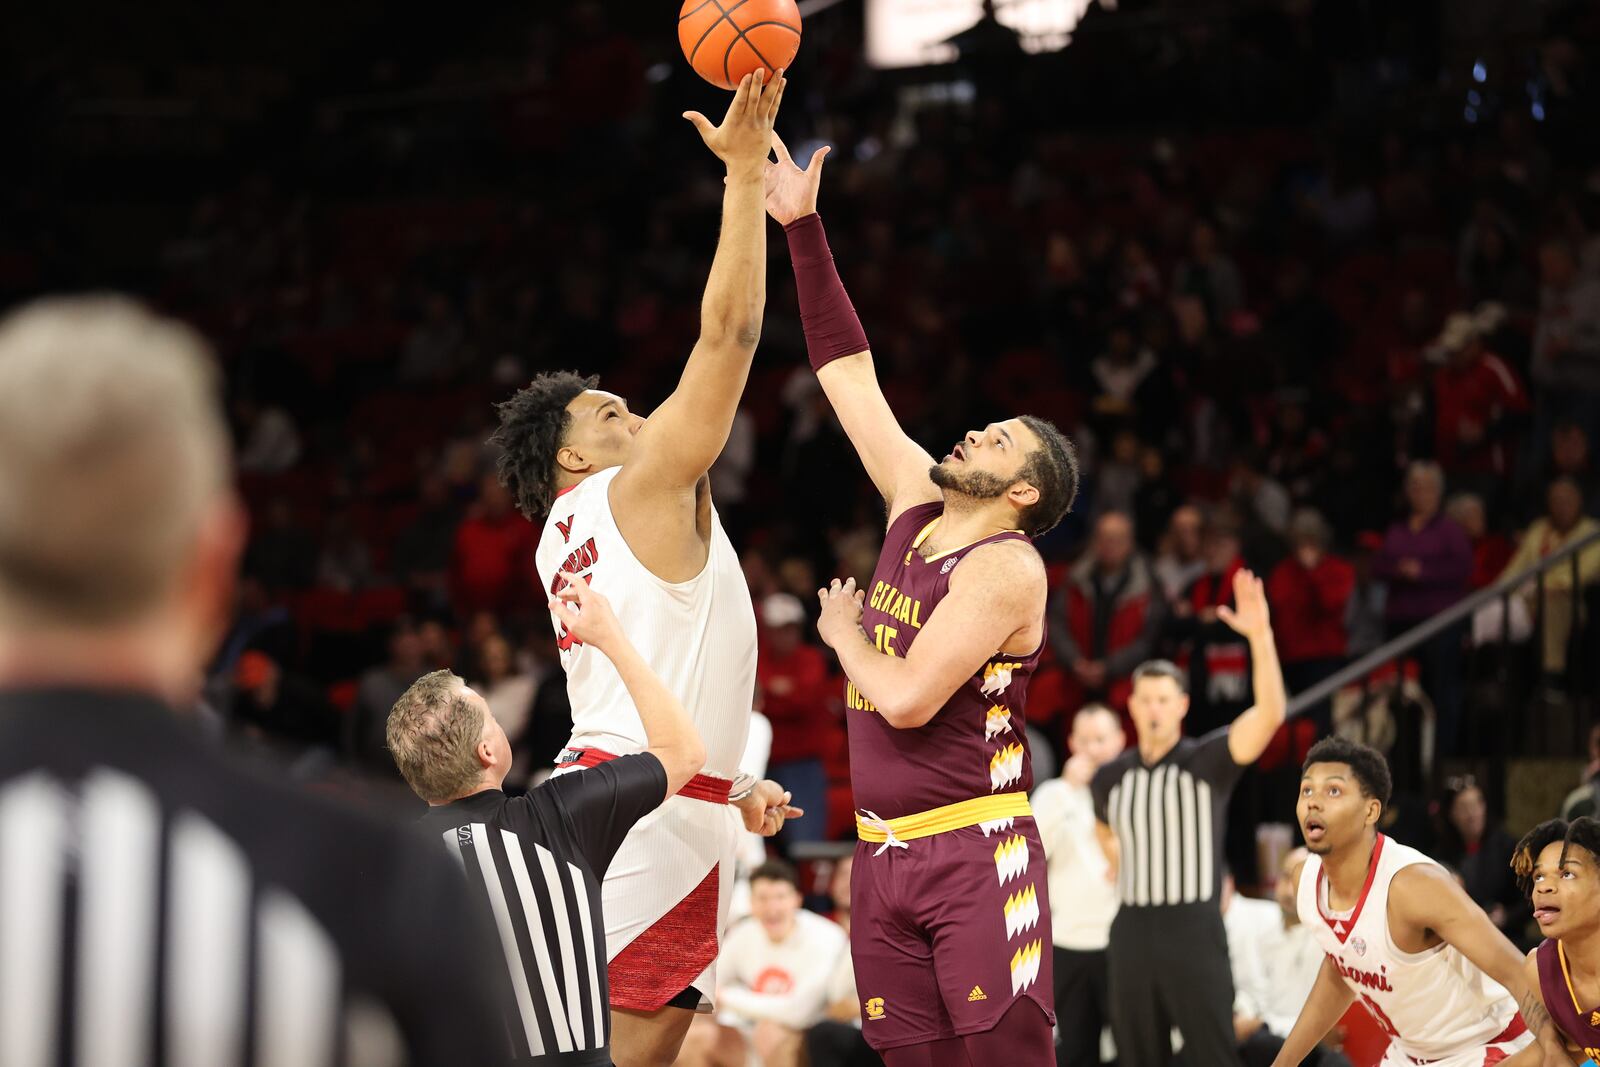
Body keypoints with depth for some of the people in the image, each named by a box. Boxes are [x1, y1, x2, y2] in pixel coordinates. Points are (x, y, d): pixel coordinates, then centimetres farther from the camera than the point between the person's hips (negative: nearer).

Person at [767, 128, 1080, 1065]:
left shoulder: (1006, 567, -11)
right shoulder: (916, 511, 10)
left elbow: (907, 699, -21)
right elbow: (850, 373, 13)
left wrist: (843, 633, -1)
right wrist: (804, 231, 9)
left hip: (976, 854, -7)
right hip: (885, 854, 7)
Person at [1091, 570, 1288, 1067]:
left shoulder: (1207, 762, -5)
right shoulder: (1110, 778, 8)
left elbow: (1270, 714, -22)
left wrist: (1260, 636, -34)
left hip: (1193, 930, -4)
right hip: (1132, 929, 4)